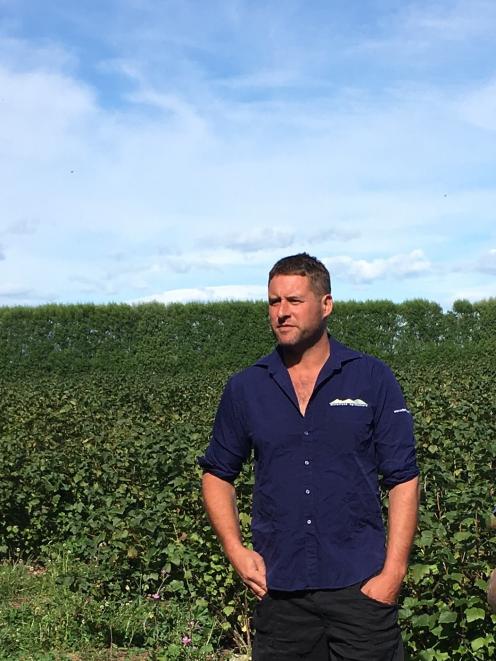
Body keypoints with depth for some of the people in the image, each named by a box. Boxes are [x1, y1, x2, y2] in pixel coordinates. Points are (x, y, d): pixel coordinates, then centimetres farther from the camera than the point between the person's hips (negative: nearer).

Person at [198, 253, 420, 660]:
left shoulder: (373, 378, -1)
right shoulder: (244, 389, 4)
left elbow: (403, 480, -2)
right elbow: (217, 475, 14)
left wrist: (393, 573, -9)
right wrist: (236, 551, 1)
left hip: (360, 586, -2)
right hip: (278, 590, 2)